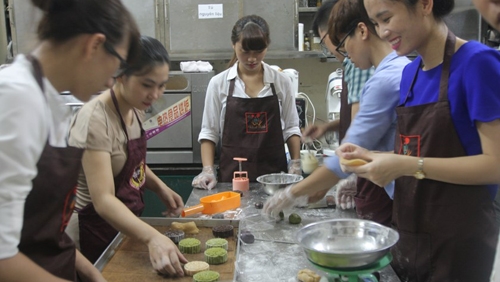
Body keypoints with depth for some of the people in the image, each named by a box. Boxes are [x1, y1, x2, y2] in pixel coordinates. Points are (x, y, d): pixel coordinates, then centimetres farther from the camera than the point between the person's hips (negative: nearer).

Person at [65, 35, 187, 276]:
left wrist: (160, 188, -3)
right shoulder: (95, 120, -27)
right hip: (96, 232, -8)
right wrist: (152, 237, -48)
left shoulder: (133, 109, -2)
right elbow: (103, 200, -35)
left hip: (125, 223, 8)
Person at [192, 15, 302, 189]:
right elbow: (209, 132, 1)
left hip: (273, 173, 1)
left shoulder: (281, 82, 0)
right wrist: (208, 170, -9)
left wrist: (296, 164, -3)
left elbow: (290, 128, 7)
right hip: (232, 175, -1)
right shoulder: (219, 83, -3)